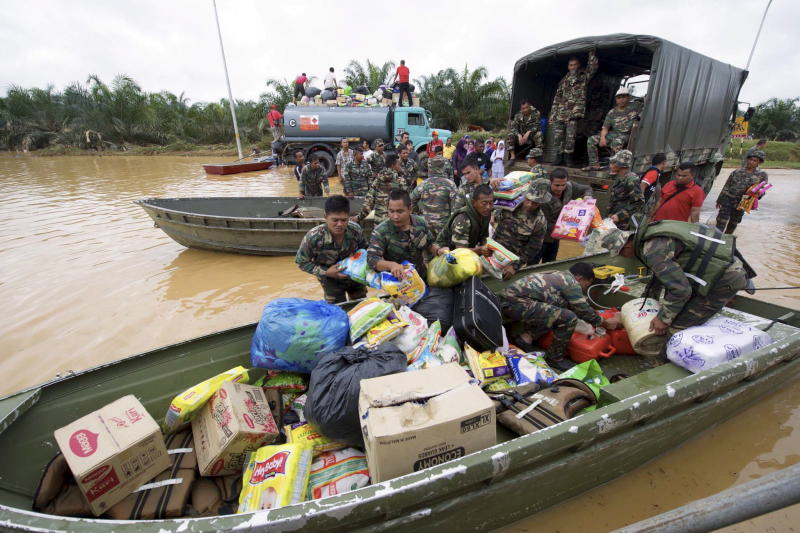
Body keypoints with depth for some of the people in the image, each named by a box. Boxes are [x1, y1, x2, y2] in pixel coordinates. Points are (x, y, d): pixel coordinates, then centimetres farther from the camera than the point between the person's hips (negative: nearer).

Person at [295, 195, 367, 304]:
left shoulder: (355, 229, -25)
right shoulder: (313, 237, -33)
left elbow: (364, 249, -2)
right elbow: (301, 262, -18)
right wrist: (325, 272, -28)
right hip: (331, 282, -3)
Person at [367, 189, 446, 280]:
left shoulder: (421, 223, -1)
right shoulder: (381, 231, -14)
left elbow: (429, 244, 16)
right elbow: (371, 258, -23)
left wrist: (438, 250, -5)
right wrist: (391, 265, -40)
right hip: (395, 279, -3)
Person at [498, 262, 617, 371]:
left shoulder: (557, 275, 25)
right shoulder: (571, 282, -2)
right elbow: (584, 310, 6)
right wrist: (606, 323, 23)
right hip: (516, 303, -10)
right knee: (568, 318, -12)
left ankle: (525, 336, 8)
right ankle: (554, 358, 6)